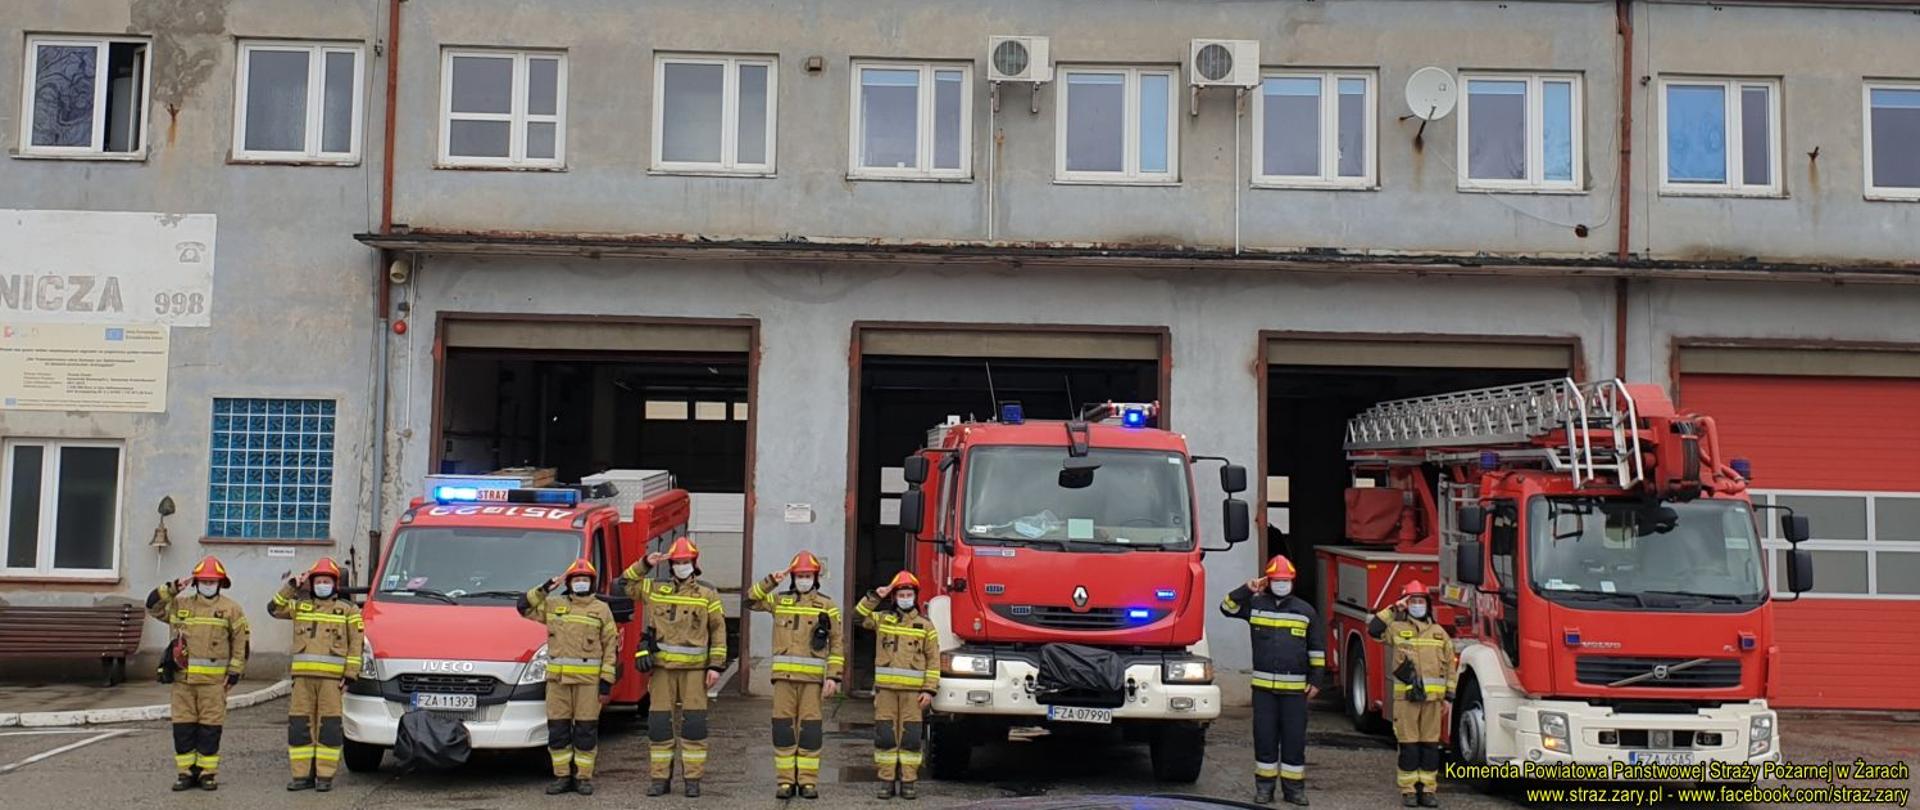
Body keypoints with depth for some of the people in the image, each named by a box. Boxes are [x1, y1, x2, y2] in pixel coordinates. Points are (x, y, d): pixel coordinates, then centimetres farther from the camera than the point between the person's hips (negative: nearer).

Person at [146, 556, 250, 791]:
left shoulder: (231, 609, 4)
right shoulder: (179, 605, 12)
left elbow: (241, 643, 4)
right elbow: (153, 606, 6)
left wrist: (235, 673, -2)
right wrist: (173, 588, -4)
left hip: (214, 680, -3)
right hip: (183, 678, 3)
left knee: (210, 727, -1)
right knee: (183, 726, 4)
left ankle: (208, 773, 7)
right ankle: (186, 772, 12)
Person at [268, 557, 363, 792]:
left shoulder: (348, 609, 7)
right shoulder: (300, 606, 18)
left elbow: (356, 644, 3)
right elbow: (274, 608, 11)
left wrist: (350, 674, -5)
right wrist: (291, 587, 4)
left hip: (332, 676, -4)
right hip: (302, 675, 4)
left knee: (329, 726, -5)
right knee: (299, 725, 3)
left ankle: (325, 776, 0)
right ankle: (302, 774, 10)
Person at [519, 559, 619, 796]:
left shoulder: (601, 610, 4)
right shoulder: (554, 605, 12)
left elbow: (611, 647, 2)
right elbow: (523, 606, 12)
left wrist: (607, 681, -5)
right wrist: (545, 587, 3)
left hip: (588, 679, -3)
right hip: (557, 678, 3)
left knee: (586, 731, 0)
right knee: (557, 730, 4)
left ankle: (583, 777, 9)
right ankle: (562, 776, 14)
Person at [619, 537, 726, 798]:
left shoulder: (708, 595, 5)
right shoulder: (655, 591, 10)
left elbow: (719, 631, 4)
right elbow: (625, 583, 20)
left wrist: (716, 665, -3)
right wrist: (645, 564, 7)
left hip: (694, 668, -2)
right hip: (663, 668, 2)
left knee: (693, 724, -3)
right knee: (660, 724, 2)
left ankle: (693, 779, 4)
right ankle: (660, 778, 10)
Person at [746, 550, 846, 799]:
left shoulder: (827, 606, 5)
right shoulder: (779, 600, 13)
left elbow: (837, 645, 2)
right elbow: (751, 601, 11)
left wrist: (833, 677, -6)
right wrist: (770, 582, 0)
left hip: (813, 677, -2)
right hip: (784, 675, 2)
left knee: (809, 729, -2)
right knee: (783, 728, 1)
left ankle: (808, 781, 5)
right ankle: (785, 781, 7)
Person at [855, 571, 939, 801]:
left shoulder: (925, 626, 6)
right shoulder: (882, 619, 10)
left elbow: (933, 660, 4)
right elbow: (859, 616, 0)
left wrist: (929, 690, -3)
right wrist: (874, 597, -8)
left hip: (912, 691, -1)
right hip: (885, 688, 1)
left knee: (910, 737, 0)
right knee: (885, 736, 1)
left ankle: (908, 782, 6)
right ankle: (886, 781, 8)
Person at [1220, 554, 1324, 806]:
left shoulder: (1306, 611, 5)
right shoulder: (1255, 605, 6)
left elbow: (1317, 649, 8)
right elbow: (1227, 607, -2)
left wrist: (1316, 681, 3)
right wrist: (1247, 590, -13)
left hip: (1295, 688, 0)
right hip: (1263, 686, 0)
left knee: (1294, 738, 3)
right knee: (1264, 736, 4)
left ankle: (1294, 787, 12)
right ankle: (1264, 785, 13)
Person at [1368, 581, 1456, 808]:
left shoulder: (1439, 632, 12)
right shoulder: (1397, 628, 5)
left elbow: (1449, 665, 13)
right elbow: (1373, 629, -12)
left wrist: (1448, 697, 8)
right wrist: (1392, 610, -8)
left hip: (1432, 697, 2)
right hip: (1405, 697, -2)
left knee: (1430, 745, 4)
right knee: (1409, 745, 0)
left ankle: (1428, 789, 10)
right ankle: (1408, 790, 5)